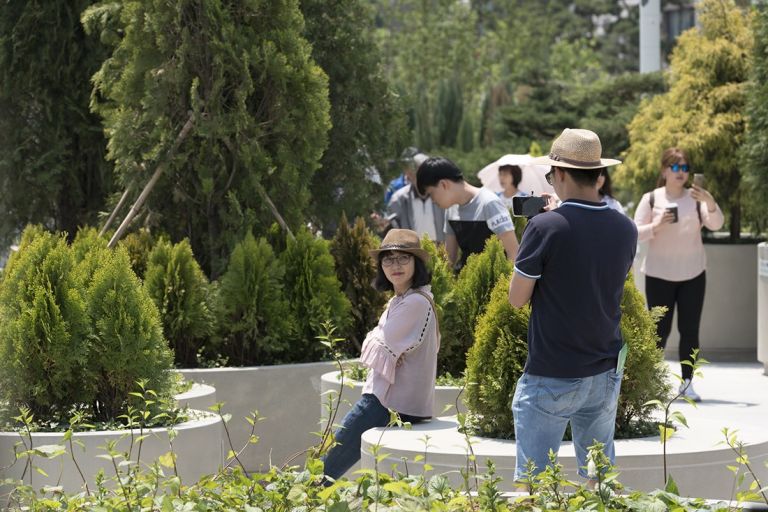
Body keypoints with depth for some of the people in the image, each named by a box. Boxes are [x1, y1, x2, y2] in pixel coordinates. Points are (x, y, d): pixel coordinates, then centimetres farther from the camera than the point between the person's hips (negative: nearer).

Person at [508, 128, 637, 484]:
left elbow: (517, 298, -8)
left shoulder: (545, 227, -16)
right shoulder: (625, 229, 0)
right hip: (605, 374, 5)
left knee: (533, 480, 2)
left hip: (551, 378, -5)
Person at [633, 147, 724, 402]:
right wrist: (657, 225, -19)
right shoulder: (651, 199, 1)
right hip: (659, 274, -2)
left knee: (690, 330, 1)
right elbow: (636, 233, -2)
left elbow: (716, 224, -9)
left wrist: (711, 203, -27)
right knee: (660, 330, -3)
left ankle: (687, 383, 5)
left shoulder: (696, 198, 3)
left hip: (693, 273, 2)